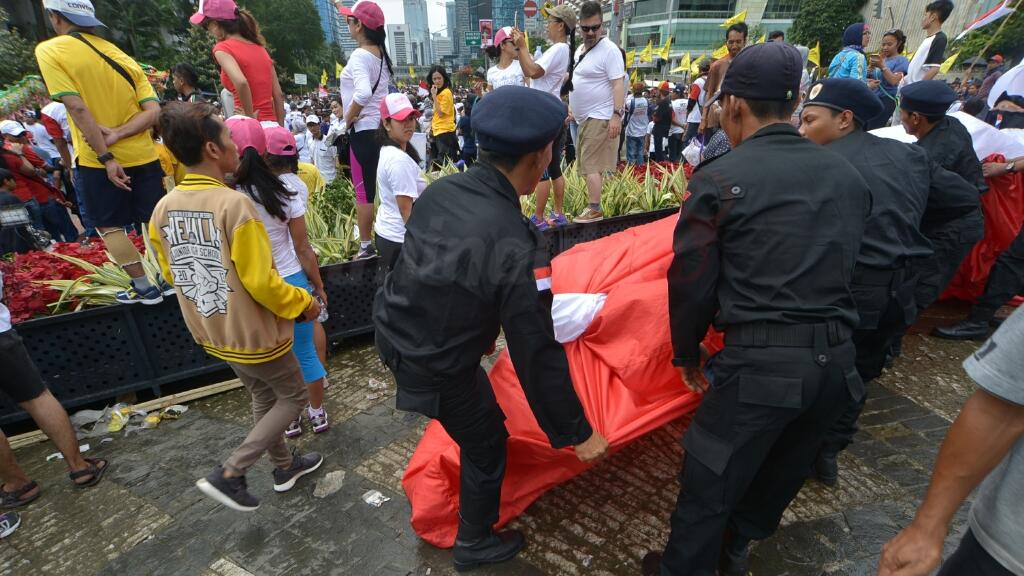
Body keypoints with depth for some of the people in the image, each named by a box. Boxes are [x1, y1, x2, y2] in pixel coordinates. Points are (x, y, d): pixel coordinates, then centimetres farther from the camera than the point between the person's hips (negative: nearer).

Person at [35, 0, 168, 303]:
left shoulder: (49, 51, -6)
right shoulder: (122, 56, 8)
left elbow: (78, 108, -16)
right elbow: (153, 110, -4)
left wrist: (105, 157, -15)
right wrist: (117, 134, -11)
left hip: (97, 161, -4)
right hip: (142, 156, 4)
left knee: (109, 226, 9)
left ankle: (144, 288, 12)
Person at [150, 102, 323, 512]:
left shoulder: (162, 209, -3)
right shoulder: (234, 204, -26)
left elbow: (172, 274, 9)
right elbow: (261, 282, -25)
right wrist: (304, 303, -10)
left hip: (212, 334, 7)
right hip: (255, 334, -7)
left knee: (263, 397, 25)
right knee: (293, 397, 16)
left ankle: (284, 466, 41)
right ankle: (230, 473, 13)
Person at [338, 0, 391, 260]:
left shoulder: (359, 56, -18)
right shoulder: (381, 51, 9)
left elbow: (363, 93, -33)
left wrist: (349, 118, -18)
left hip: (364, 131, -9)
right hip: (382, 127, 9)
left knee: (364, 191, -1)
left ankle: (366, 246, 7)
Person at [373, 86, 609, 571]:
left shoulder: (439, 189, -10)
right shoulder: (516, 246, -31)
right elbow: (537, 355, -25)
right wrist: (576, 432, -10)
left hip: (393, 331, 7)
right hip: (437, 368, -7)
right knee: (487, 446, 19)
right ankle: (475, 544, 43)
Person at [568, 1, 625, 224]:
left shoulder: (609, 49, -12)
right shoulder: (579, 50, 15)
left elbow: (618, 84, -18)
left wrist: (617, 114, -25)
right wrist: (572, 108, 24)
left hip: (600, 118, -9)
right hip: (585, 118, 9)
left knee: (591, 166, -11)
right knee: (590, 165, 12)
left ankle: (594, 209, -8)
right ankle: (593, 206, 20)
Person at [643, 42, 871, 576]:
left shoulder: (718, 179, -10)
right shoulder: (849, 176, 7)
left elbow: (691, 283, -8)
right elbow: (842, 267, 14)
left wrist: (686, 355, 7)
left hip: (759, 360, -7)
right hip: (836, 357, 7)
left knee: (709, 482, 12)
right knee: (783, 472, 26)